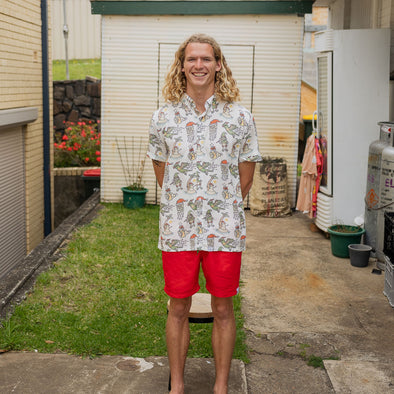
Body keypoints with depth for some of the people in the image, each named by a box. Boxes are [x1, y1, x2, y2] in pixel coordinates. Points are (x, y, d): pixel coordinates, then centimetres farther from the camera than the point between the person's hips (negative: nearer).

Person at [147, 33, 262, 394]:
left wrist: (221, 210, 9)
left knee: (223, 310, 8)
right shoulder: (163, 118, 3)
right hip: (177, 229, 1)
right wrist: (185, 207, 11)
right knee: (178, 309, 9)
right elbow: (162, 174, 12)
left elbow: (245, 178, 7)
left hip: (224, 230, 0)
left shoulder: (240, 118, -1)